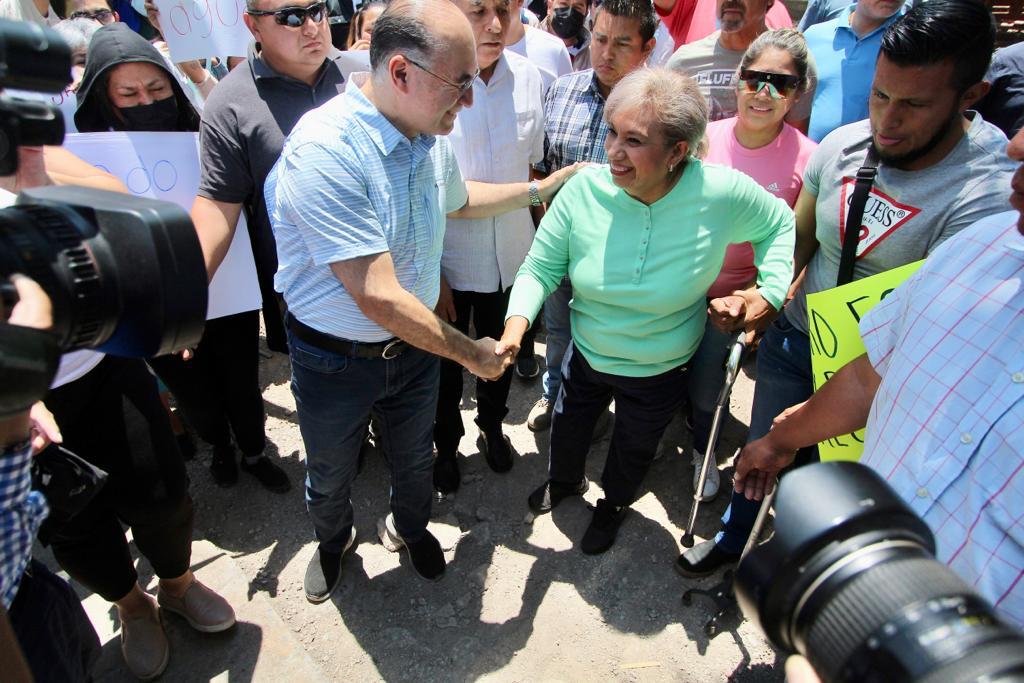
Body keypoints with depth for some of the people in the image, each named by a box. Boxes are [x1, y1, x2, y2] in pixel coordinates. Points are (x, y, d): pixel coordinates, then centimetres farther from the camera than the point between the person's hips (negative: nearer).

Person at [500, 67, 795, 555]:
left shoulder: (723, 193, -26)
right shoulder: (585, 189, -23)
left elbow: (781, 225, -3)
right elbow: (540, 268, -14)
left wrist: (772, 291, -13)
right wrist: (517, 322, -30)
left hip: (660, 372, -1)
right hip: (586, 355, 2)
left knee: (633, 453, 25)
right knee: (566, 433, 26)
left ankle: (613, 506, 61)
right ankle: (564, 482, 64)